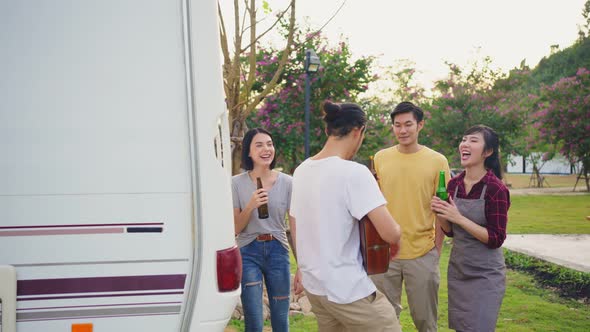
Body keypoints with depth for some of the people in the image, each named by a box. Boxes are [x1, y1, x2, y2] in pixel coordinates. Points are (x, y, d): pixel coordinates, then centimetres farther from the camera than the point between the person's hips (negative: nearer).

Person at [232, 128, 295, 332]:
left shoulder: (287, 182, -1)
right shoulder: (237, 183, -3)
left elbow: (295, 226, 1)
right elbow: (235, 229, -2)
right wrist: (251, 206, -19)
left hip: (278, 252, 2)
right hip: (249, 253, -1)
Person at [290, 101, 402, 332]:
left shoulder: (301, 170, 3)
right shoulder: (354, 172, -19)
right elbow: (390, 233, -24)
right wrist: (395, 239, -1)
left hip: (313, 285, 8)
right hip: (348, 290, -8)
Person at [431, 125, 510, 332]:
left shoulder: (496, 189, -16)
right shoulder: (454, 184, 1)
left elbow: (495, 239, -17)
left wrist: (459, 218, -24)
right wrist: (440, 214, -11)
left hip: (485, 275, -6)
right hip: (457, 271, 6)